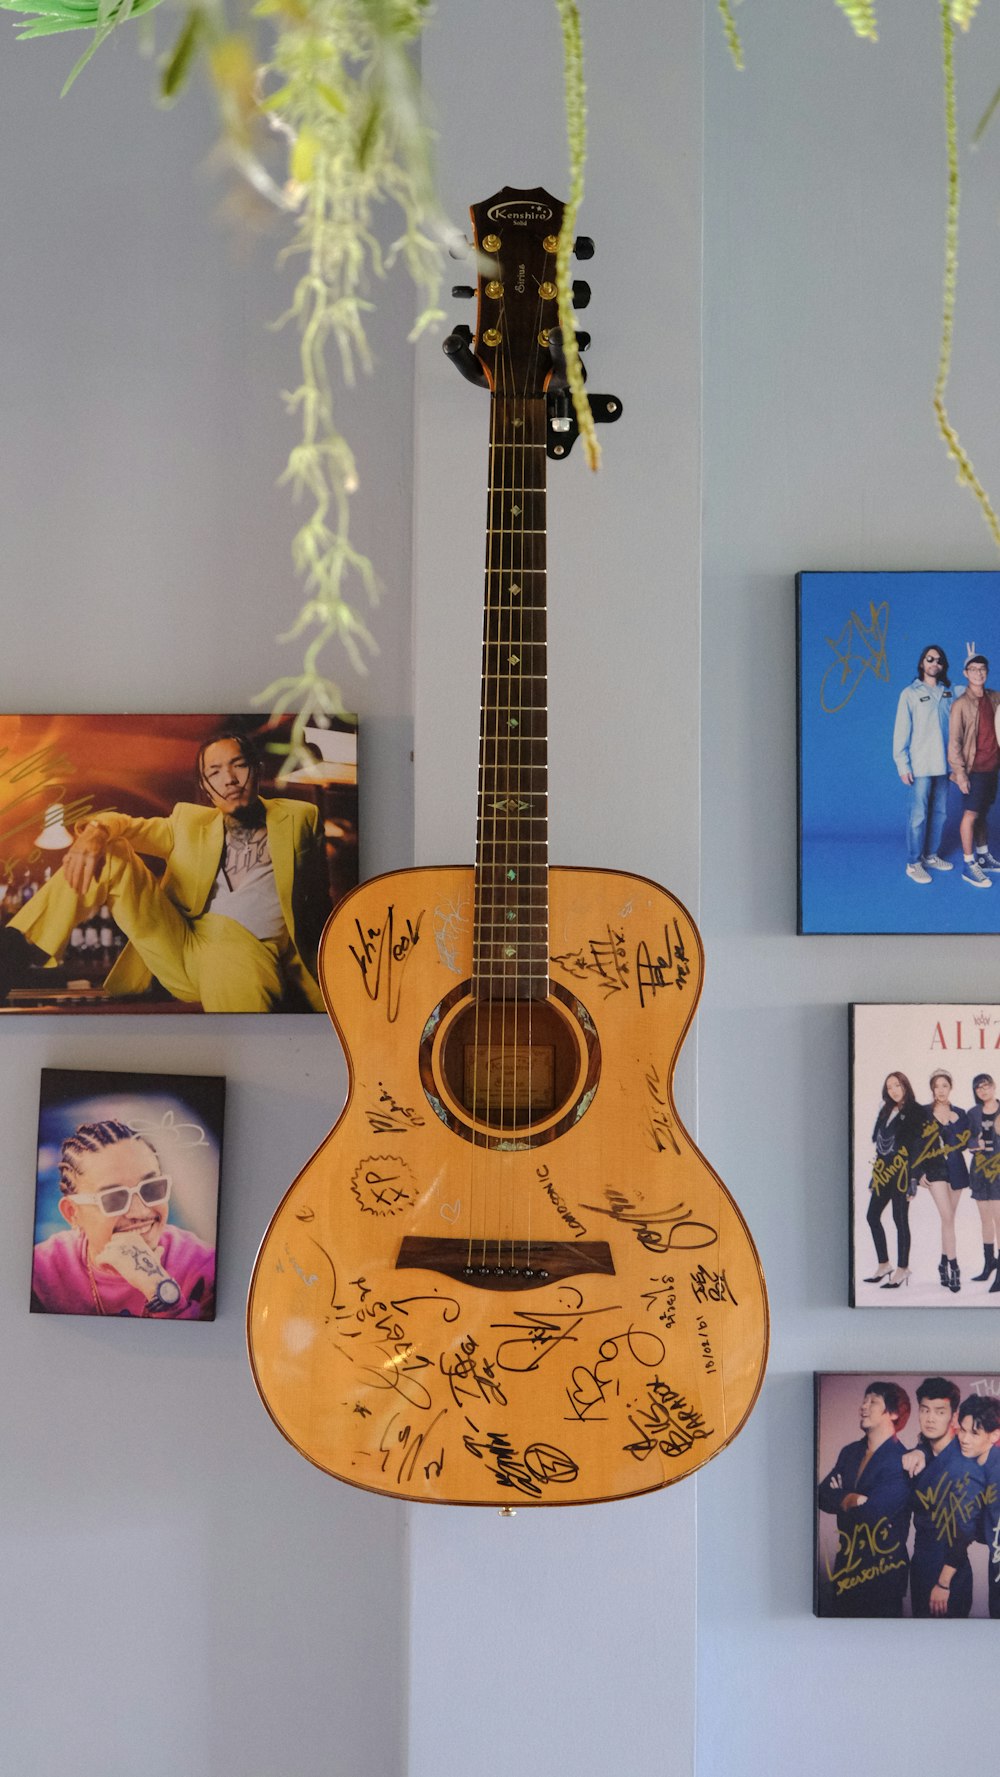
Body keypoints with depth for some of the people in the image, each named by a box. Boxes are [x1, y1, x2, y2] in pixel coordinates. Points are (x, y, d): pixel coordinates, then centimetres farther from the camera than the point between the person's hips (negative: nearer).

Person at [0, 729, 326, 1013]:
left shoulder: (295, 818, 14)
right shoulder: (190, 822, 21)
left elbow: (318, 900, 12)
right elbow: (127, 825, 10)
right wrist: (95, 830, -15)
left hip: (249, 954, -4)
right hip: (179, 950, 4)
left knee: (234, 972, -45)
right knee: (106, 853, -11)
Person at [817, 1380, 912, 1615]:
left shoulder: (901, 1462, -15)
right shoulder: (850, 1453, 9)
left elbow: (871, 1512, -24)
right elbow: (822, 1496, -1)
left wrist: (840, 1500, -7)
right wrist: (851, 1499, -18)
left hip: (882, 1571, -6)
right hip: (846, 1565, 6)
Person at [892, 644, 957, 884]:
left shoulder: (948, 693, 10)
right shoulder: (910, 693, -3)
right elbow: (901, 731, -6)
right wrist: (903, 765, -10)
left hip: (943, 764, 5)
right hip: (920, 766, -5)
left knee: (939, 812, 11)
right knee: (919, 815, -4)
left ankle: (931, 855, 25)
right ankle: (913, 863, 4)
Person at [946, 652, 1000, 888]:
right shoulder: (961, 704, -10)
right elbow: (954, 741, -11)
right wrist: (960, 772, -16)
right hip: (974, 769, -5)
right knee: (971, 815, -3)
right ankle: (969, 866, 1)